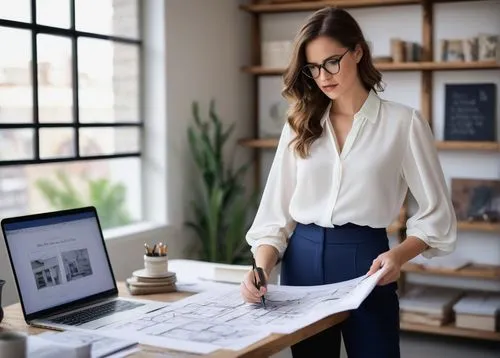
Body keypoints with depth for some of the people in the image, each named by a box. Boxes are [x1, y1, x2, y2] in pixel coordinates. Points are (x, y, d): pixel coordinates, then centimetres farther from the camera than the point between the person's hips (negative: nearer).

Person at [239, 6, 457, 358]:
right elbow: (276, 212, 4)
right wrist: (262, 269, -13)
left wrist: (399, 255, -20)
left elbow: (436, 214, -2)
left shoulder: (403, 122, -3)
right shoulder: (299, 125, 7)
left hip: (364, 261, -3)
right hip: (302, 262, 3)